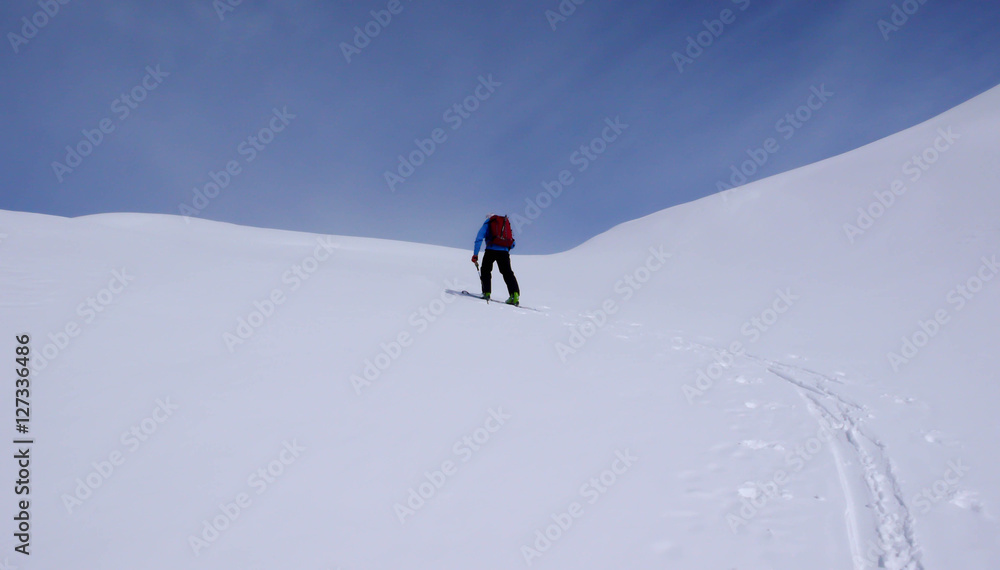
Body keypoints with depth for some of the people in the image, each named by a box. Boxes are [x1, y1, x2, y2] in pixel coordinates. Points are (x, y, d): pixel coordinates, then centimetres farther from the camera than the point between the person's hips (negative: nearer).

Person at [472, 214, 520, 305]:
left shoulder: (488, 222, 15)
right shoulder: (506, 223, 27)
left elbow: (479, 238, 2)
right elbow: (512, 244, 26)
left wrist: (475, 255, -1)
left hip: (491, 250, -3)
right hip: (504, 251, 3)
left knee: (485, 270, 14)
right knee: (507, 273, 6)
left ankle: (486, 293, 3)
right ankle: (515, 294, -12)